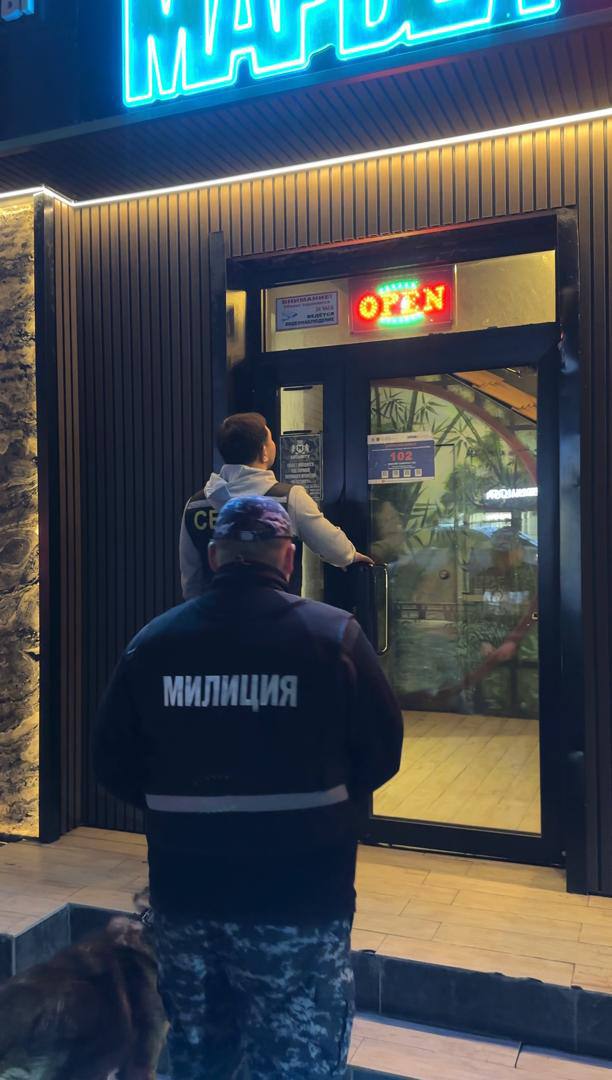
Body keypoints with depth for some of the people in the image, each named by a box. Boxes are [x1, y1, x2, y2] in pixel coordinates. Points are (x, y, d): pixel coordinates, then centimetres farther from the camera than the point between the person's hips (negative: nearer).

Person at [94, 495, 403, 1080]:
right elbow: (381, 754, -5)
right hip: (298, 898, -3)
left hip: (183, 896, 3)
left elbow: (113, 763, 2)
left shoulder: (152, 641, -3)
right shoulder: (334, 635, -11)